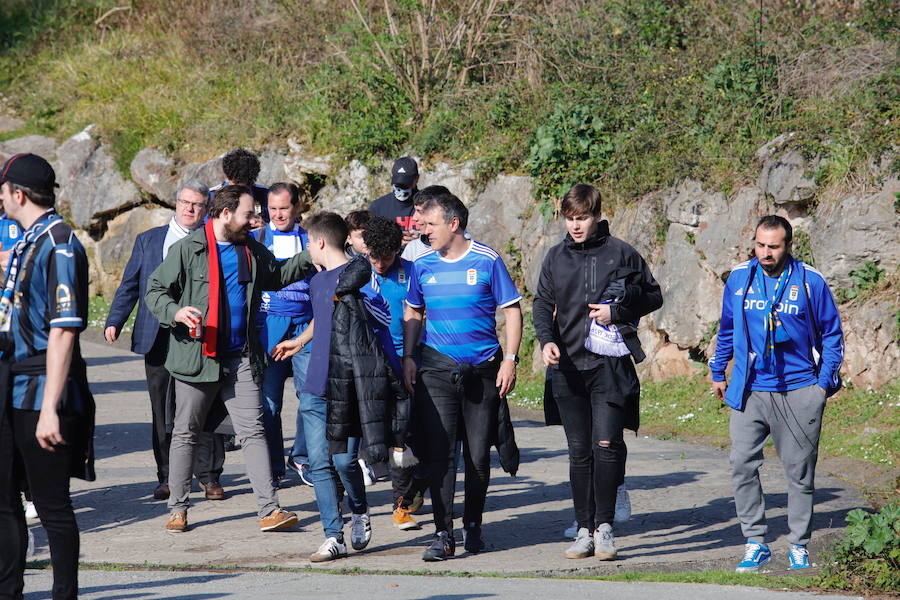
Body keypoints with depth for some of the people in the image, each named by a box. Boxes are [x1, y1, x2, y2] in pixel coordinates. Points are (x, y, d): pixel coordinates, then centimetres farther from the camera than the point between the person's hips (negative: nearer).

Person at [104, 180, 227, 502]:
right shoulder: (148, 240, 14)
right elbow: (130, 284, 13)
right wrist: (114, 322, 0)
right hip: (159, 338, 2)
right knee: (162, 410, 5)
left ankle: (209, 476, 8)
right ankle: (167, 477, 13)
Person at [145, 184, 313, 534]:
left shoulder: (252, 250, 12)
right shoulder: (188, 250, -5)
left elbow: (277, 276, 30)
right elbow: (155, 291, -3)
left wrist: (309, 257, 17)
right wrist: (175, 312, -23)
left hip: (240, 358, 4)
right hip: (197, 357, -4)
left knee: (253, 431, -3)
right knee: (185, 433, 6)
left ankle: (269, 510, -6)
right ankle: (178, 509, 18)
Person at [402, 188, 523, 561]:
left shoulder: (487, 261, -2)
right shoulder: (423, 265, 6)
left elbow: (512, 310, 1)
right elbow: (413, 313, 17)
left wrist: (510, 359, -7)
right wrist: (408, 357, 6)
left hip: (482, 370, -1)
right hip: (436, 368, 1)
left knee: (479, 455, 5)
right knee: (440, 452, -9)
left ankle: (473, 526, 22)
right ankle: (443, 534, -8)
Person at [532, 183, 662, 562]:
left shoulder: (620, 253, 1)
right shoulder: (556, 257, 10)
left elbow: (653, 297, 7)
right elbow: (542, 303, 13)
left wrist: (617, 311, -9)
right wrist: (546, 340, -6)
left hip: (610, 364, -3)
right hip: (568, 366, 3)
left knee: (606, 445, -12)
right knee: (579, 451, 6)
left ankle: (604, 526, -3)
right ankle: (584, 530, 11)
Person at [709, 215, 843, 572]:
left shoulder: (810, 282, -2)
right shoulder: (739, 279, 5)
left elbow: (832, 333, 7)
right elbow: (727, 330, 20)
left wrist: (825, 382, 1)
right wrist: (718, 372, 21)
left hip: (799, 392, -2)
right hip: (749, 391, 2)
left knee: (800, 472, 5)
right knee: (742, 464, -9)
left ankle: (799, 546, 15)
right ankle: (755, 543, -1)